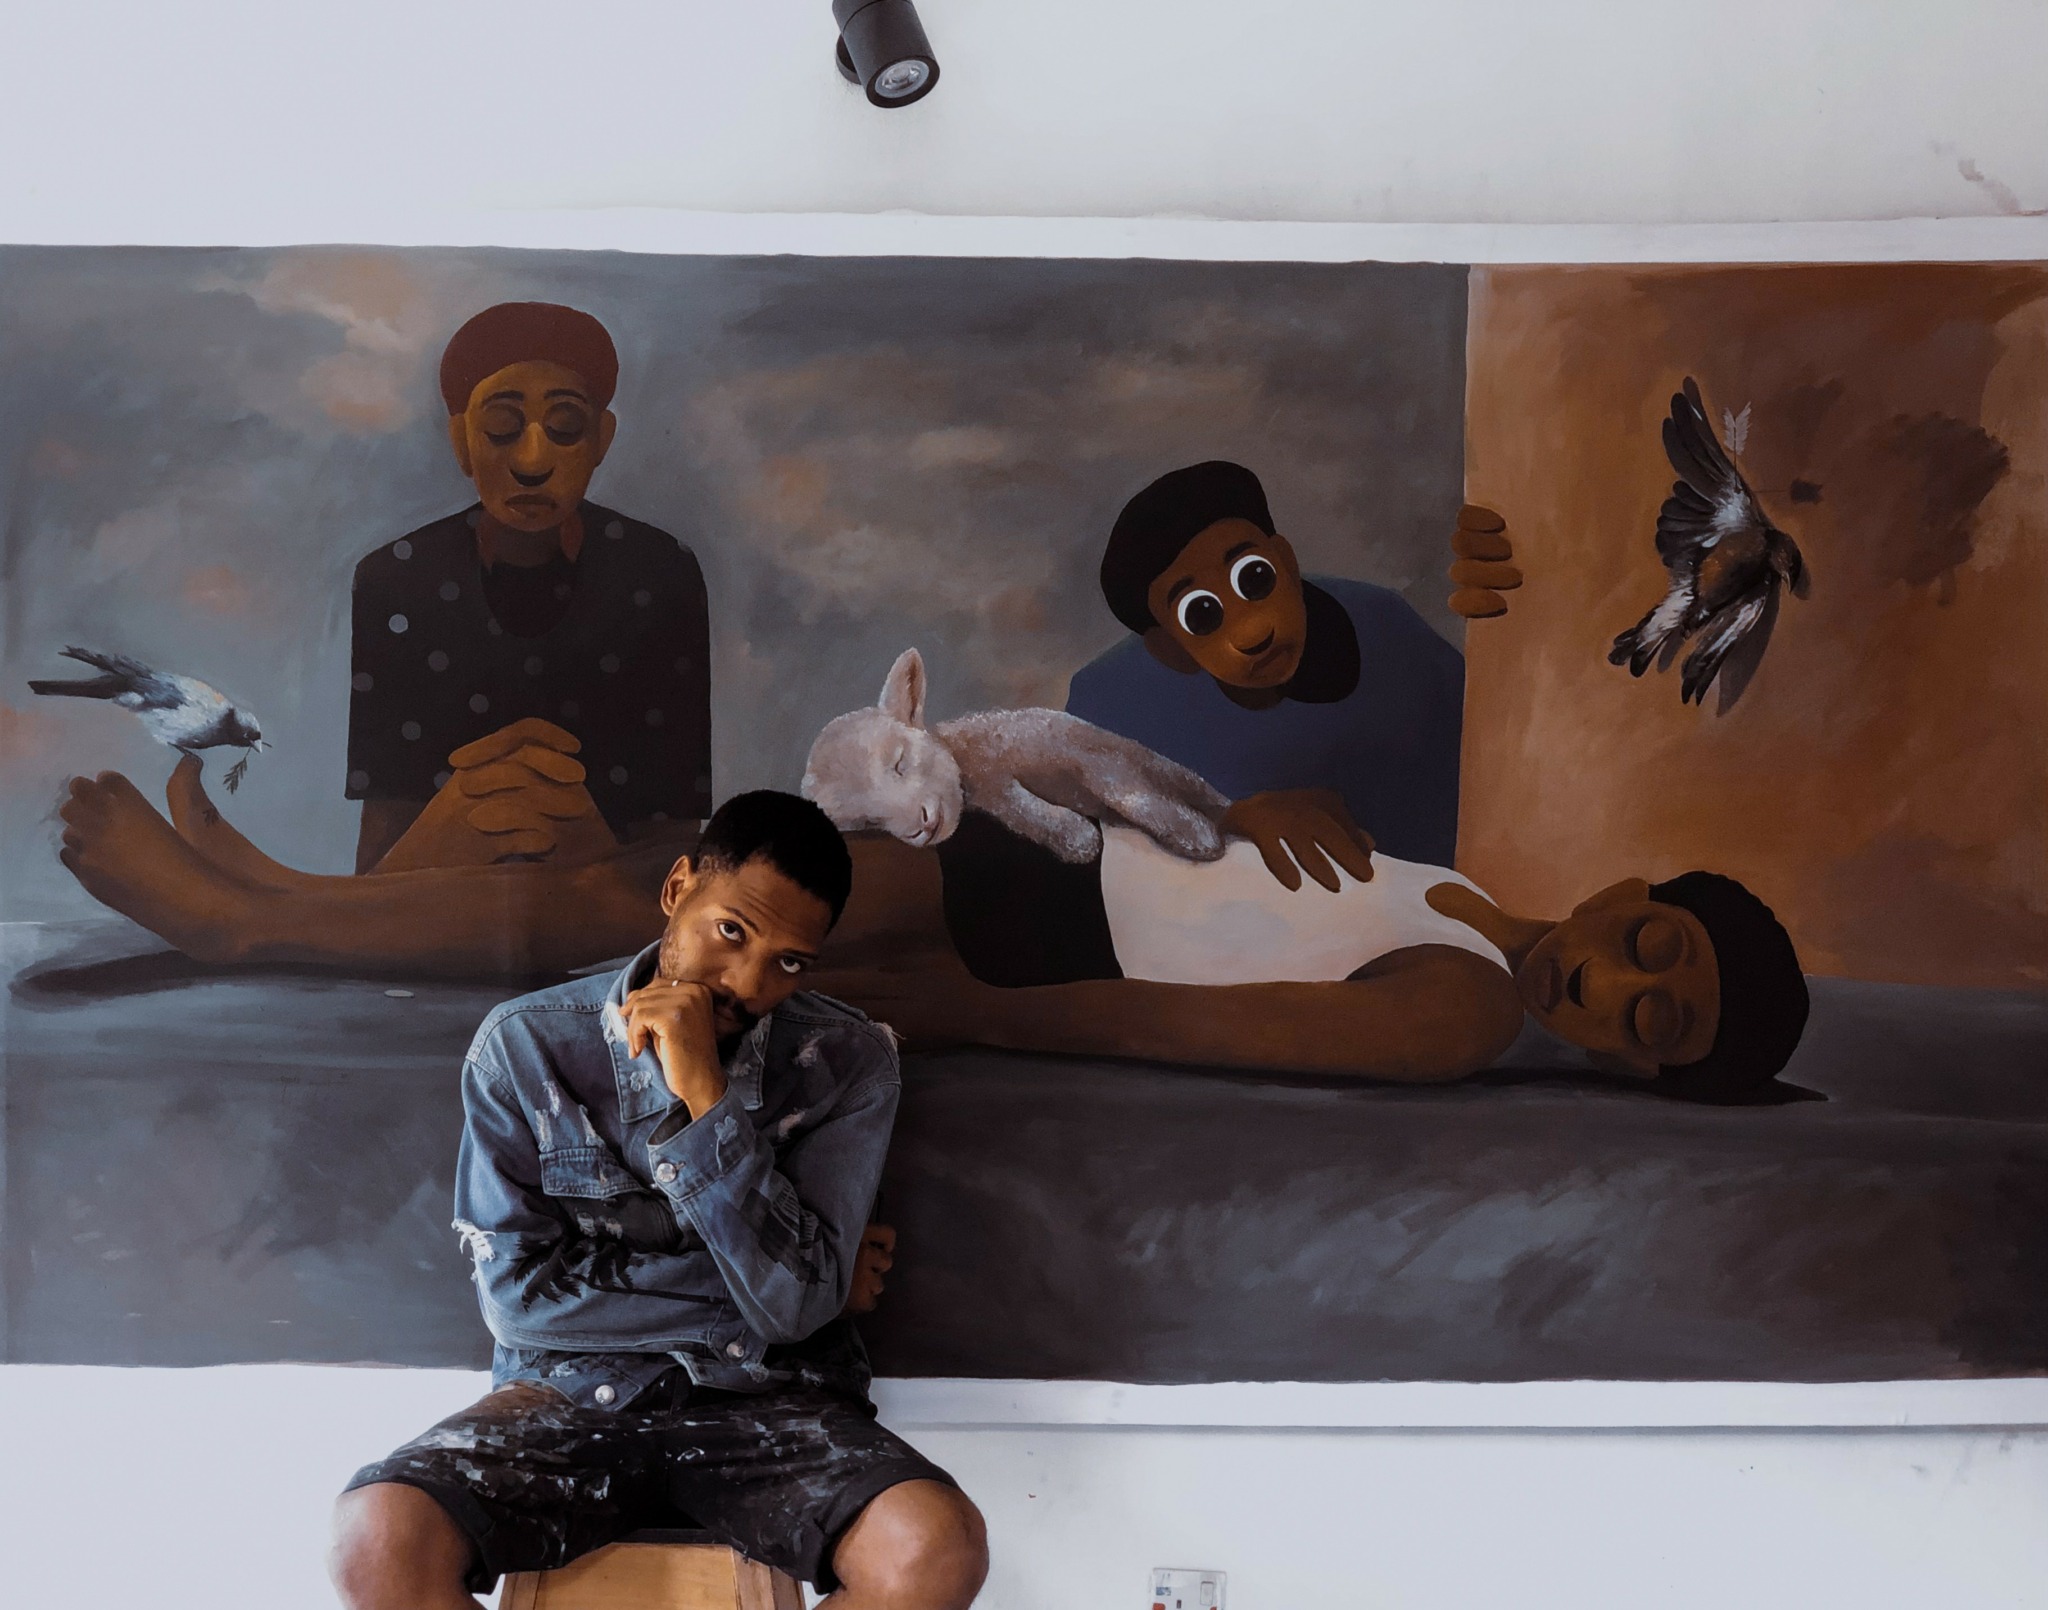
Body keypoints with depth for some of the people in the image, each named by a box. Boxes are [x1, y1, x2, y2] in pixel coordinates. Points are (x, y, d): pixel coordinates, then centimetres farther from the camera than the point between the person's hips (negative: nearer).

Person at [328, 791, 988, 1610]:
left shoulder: (848, 1061, -4)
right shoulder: (526, 1043, -4)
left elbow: (797, 1301, -13)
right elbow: (518, 1292, -7)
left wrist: (707, 1097, -21)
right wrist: (747, 1295, -9)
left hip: (768, 1398, 0)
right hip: (569, 1389, 0)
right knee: (378, 1536, -30)